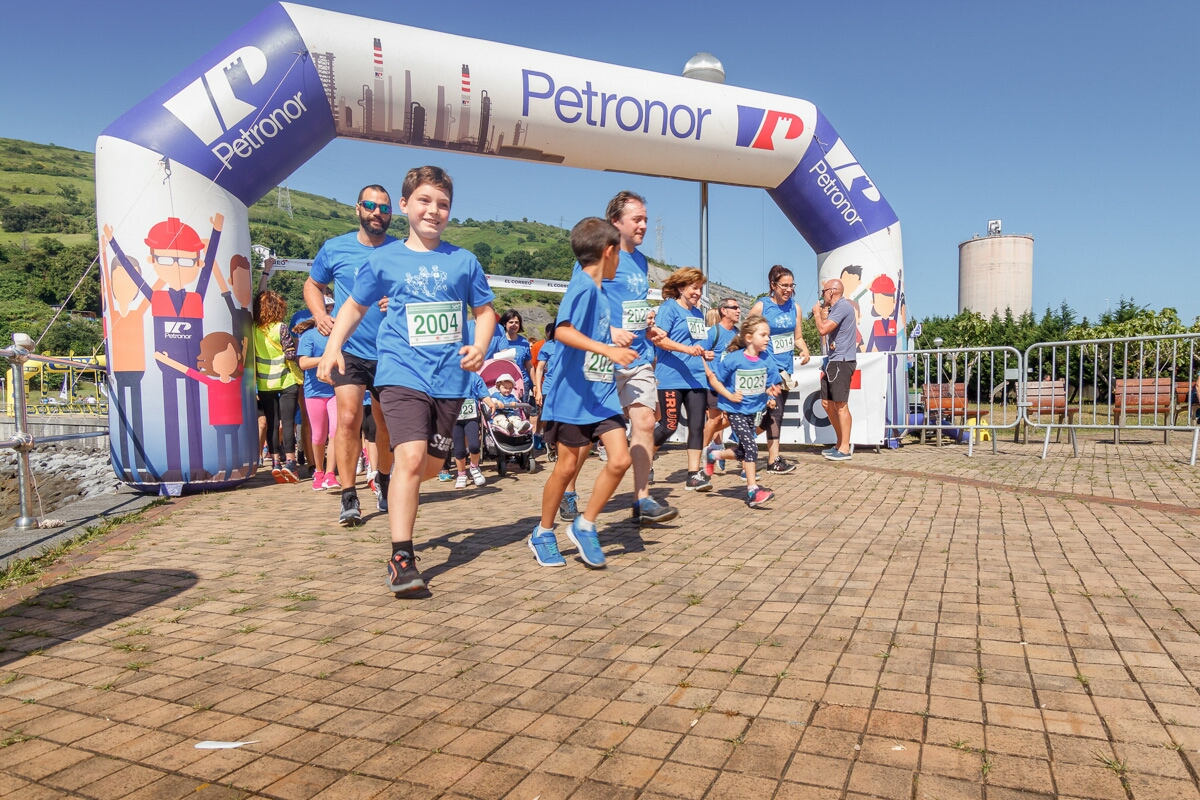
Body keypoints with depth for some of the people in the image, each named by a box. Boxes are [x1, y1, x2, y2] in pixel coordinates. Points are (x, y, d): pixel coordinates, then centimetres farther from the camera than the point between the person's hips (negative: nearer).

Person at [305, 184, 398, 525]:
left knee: (386, 424, 13)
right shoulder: (334, 248, 4)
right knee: (348, 418, -15)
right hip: (349, 349, -1)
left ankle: (383, 482, 36)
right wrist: (319, 315, -3)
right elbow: (312, 285, 16)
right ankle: (348, 497, -7)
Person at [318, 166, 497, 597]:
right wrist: (333, 347, 3)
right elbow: (355, 306, 16)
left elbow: (485, 310, 14)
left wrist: (479, 347, -5)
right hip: (402, 374, -3)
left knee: (431, 466, 12)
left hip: (450, 379, 3)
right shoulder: (385, 260, 4)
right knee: (411, 456, -20)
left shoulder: (464, 261, 6)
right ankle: (401, 558, -14)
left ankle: (392, 483, 47)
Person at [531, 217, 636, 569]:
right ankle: (543, 533, 22)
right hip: (574, 394, -8)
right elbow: (562, 330, -31)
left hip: (602, 393, 8)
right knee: (567, 465, 2)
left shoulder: (599, 290, 13)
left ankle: (584, 526, 13)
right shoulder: (582, 286, -15)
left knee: (620, 459, -3)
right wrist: (608, 350, -36)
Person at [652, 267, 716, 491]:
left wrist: (706, 367, 17)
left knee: (697, 424, 0)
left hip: (696, 378, 7)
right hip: (672, 378, -7)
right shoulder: (669, 308, -4)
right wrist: (687, 349, -24)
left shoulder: (698, 313, 20)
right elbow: (659, 339, -15)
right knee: (670, 425, -4)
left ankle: (694, 474, 4)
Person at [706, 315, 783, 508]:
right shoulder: (733, 359, -16)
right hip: (735, 410, -6)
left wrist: (771, 390, -16)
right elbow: (713, 378, -10)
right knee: (751, 447, -14)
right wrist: (730, 395, -19)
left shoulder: (766, 360, -3)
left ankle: (713, 455, 40)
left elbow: (773, 385, 7)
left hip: (753, 409, 6)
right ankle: (753, 491, -7)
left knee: (742, 451, 13)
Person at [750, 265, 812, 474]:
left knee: (776, 413, 12)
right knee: (774, 410, -12)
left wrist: (805, 349, -7)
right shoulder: (761, 307, -8)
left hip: (785, 367, 7)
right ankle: (773, 460, -7)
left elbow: (798, 337, 12)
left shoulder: (794, 307, 7)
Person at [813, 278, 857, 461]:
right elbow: (826, 330, 19)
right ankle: (840, 443, 22)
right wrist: (823, 313, 14)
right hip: (833, 361, 11)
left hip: (842, 361, -11)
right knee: (827, 403, 12)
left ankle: (844, 449, -5)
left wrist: (817, 313, -4)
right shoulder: (835, 308, 21)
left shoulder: (843, 306, -12)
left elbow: (823, 330, -19)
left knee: (840, 404, -9)